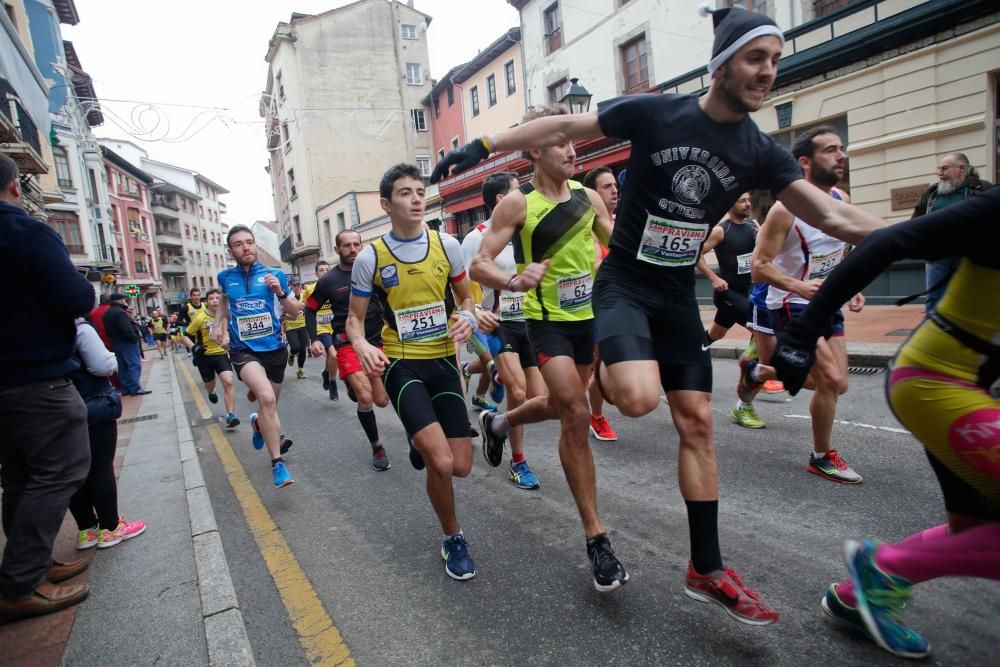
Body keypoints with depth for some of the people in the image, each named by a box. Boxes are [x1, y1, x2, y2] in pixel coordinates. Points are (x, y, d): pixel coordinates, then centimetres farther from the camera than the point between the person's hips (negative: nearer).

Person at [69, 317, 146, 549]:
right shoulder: (78, 328, -15)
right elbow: (102, 366, -18)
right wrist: (113, 358, 2)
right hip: (95, 407, -6)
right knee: (102, 468, 4)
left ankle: (86, 528, 23)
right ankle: (110, 527, 12)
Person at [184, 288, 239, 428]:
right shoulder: (200, 318, -16)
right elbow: (186, 336, -7)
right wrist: (194, 347, -23)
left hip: (221, 353, 1)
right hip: (205, 356, 0)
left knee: (228, 382, -18)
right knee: (210, 383, 17)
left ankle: (231, 415, -15)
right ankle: (212, 392, 57)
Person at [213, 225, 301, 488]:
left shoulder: (275, 274, -3)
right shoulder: (225, 277, 2)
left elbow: (295, 312, -1)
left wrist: (280, 292, -17)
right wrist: (217, 325, 14)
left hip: (274, 348, 2)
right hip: (243, 350, -2)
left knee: (270, 405, 17)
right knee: (266, 398, -27)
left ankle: (259, 423, 56)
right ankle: (277, 463, -16)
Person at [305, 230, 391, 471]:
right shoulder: (328, 280, -2)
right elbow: (310, 309, 10)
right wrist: (315, 339, -1)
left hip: (376, 340, 3)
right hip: (347, 342, -2)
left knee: (381, 401, 3)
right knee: (365, 398, -16)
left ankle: (354, 386, 38)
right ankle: (377, 448, 5)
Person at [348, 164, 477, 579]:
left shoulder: (447, 245, -1)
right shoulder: (370, 257, -6)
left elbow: (465, 297, 12)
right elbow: (355, 317, 3)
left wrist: (467, 318, -11)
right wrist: (362, 346, -19)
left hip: (444, 361, 3)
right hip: (401, 364, -3)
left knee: (461, 467, 2)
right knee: (441, 463, -17)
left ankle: (421, 444, 39)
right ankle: (453, 539, 13)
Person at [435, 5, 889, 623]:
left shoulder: (761, 152, 0)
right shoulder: (655, 112, -10)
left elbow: (835, 217, 1)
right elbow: (561, 127, -4)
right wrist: (480, 146, -6)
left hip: (679, 295, 4)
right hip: (624, 285, -4)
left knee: (697, 422, 2)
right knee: (640, 398, -31)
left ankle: (707, 569, 16)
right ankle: (602, 373, 9)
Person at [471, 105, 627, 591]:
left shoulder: (588, 196, 4)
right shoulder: (518, 203, -11)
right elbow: (479, 264, -15)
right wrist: (513, 283, -35)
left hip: (588, 317, 6)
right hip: (547, 321, -6)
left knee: (564, 406, 20)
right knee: (576, 414, -15)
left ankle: (498, 423, 51)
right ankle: (596, 539, -2)